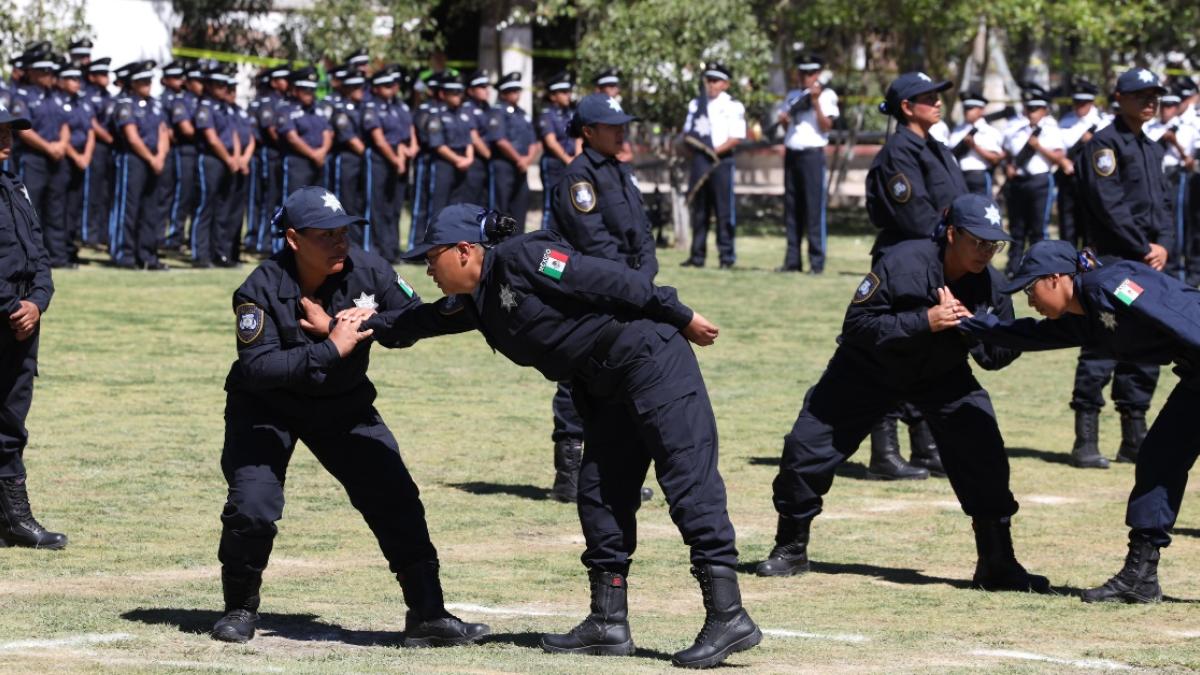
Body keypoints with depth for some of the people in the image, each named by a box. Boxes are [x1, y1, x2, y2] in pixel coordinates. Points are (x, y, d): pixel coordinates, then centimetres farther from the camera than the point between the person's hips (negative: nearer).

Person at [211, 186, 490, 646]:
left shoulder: (367, 271, -15)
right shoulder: (261, 289, -25)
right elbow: (258, 368, -32)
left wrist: (338, 326, -26)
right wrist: (331, 350, -39)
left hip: (345, 406, 3)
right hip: (267, 406, -3)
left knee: (396, 500, -5)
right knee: (252, 508, -17)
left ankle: (427, 615, 3)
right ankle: (239, 609, 8)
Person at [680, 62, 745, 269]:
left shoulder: (734, 106, -1)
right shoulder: (696, 104, 15)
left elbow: (736, 138, -8)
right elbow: (687, 132, 18)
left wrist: (717, 150, -18)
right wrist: (688, 139, -4)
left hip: (722, 159, -5)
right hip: (699, 159, 5)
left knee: (724, 210, -4)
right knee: (699, 209, 7)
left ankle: (727, 255, 0)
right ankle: (697, 255, 11)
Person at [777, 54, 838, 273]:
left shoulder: (826, 95, 0)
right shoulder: (792, 96, 18)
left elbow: (826, 126, -9)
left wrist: (815, 102, -17)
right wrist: (784, 119, 2)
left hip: (813, 154, -6)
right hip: (791, 154, 6)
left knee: (814, 208, -9)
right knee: (792, 208, 7)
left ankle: (817, 261, -9)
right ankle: (792, 260, 10)